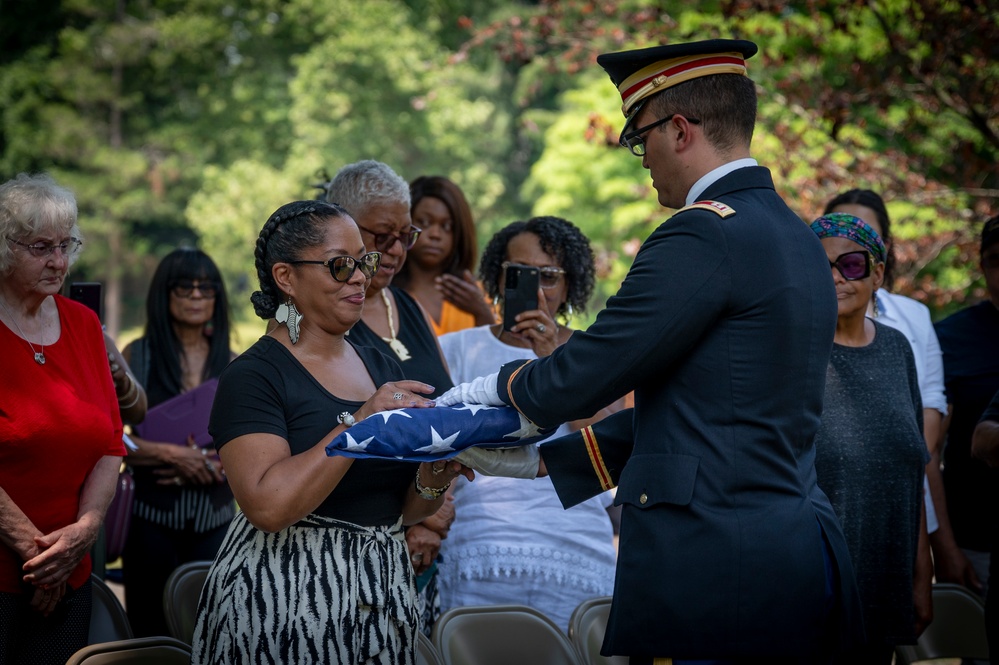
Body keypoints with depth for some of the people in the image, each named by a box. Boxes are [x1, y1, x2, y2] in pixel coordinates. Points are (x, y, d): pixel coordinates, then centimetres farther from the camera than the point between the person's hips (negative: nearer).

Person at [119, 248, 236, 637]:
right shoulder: (138, 356, 2)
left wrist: (217, 463, -8)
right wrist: (170, 454, -15)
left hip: (215, 520, 2)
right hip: (153, 517, -2)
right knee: (150, 633, 0)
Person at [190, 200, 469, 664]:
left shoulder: (381, 367, 10)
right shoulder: (254, 377, -10)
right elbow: (267, 504, -24)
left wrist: (431, 483, -8)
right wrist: (360, 422, -24)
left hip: (382, 598, 6)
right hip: (285, 598, -6)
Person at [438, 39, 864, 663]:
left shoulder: (704, 232, -14)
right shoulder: (798, 237, 15)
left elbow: (583, 378, -13)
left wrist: (501, 384, 8)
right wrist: (538, 460, 20)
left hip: (713, 568, -9)